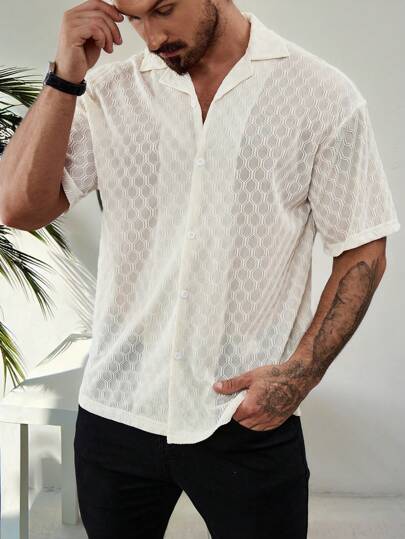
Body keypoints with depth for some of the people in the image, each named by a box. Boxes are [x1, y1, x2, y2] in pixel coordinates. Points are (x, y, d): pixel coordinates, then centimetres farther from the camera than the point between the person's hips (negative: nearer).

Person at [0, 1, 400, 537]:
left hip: (249, 421, -2)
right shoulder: (109, 91, 1)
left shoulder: (324, 95, -4)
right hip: (116, 415, 3)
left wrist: (301, 373, -11)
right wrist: (66, 77, -12)